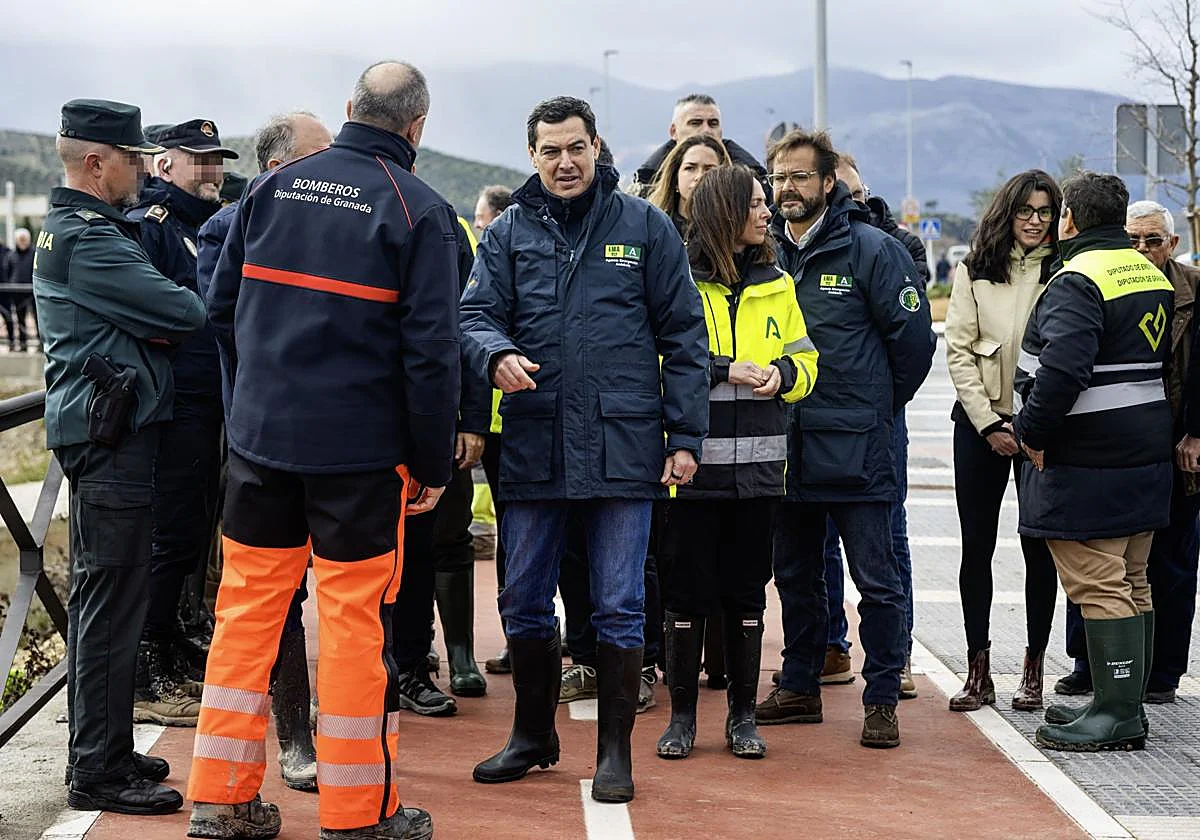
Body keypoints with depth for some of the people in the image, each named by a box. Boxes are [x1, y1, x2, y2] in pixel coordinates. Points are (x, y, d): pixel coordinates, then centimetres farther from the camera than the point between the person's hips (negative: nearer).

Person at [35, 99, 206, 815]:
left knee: (100, 597, 16)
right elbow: (184, 313, -19)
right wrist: (201, 304, 3)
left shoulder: (69, 228, 17)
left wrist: (162, 316, -6)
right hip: (112, 436, -11)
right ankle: (100, 772, 0)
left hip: (96, 428, 11)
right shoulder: (90, 241, -17)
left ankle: (100, 752, 25)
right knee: (112, 601, -6)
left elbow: (141, 311, 15)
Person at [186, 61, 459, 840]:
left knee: (248, 606, 12)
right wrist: (434, 465, -4)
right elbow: (431, 349, -12)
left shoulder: (273, 186, 3)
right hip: (363, 448, -4)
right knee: (356, 619, 4)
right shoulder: (419, 211, -10)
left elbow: (222, 304, 8)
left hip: (261, 434, 4)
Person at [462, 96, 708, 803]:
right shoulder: (509, 233, 8)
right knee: (524, 604, 10)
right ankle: (533, 735, 28)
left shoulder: (645, 226, 4)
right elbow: (478, 314, 2)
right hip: (533, 446, 2)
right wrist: (498, 355, -22)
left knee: (619, 608, 3)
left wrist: (686, 436, -1)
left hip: (622, 446, -2)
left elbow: (683, 336, 4)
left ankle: (615, 751, 15)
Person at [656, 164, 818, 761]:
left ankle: (742, 716, 19)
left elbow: (805, 361, 16)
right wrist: (724, 370, -16)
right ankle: (682, 715, 15)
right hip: (693, 464, -4)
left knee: (747, 594, 9)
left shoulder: (775, 285, 13)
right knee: (687, 593, 3)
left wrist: (782, 374, -5)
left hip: (756, 465, 4)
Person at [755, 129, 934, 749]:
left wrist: (877, 407, 5)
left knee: (876, 577, -1)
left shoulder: (872, 250, -7)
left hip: (854, 447, -5)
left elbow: (913, 338, -3)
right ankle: (799, 687, 26)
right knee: (794, 574, 14)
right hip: (784, 443, 5)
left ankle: (882, 701, 6)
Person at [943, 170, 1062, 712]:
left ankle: (1033, 669, 12)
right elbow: (958, 351, 2)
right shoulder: (975, 271, 5)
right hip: (981, 422, 1)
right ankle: (978, 671, 10)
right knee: (976, 545, 2)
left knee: (1039, 546, 2)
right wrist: (989, 423, -6)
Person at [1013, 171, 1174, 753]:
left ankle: (1117, 715, -4)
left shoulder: (1077, 281, -16)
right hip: (1145, 458, 10)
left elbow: (1062, 368, -28)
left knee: (1099, 587, -6)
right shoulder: (1152, 275, 14)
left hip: (1085, 462, -10)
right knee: (1132, 583, 14)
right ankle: (1126, 706, 21)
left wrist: (1033, 431, -16)